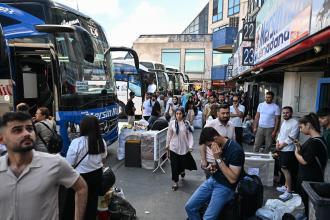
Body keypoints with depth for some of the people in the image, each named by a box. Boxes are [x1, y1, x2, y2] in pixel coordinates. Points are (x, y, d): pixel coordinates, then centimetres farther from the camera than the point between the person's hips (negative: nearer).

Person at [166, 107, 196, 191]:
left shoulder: (187, 123, -7)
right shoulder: (172, 123, -6)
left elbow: (190, 135, -6)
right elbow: (169, 135, 4)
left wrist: (190, 146, -13)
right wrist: (167, 145, 11)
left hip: (184, 147, 0)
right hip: (174, 147, 0)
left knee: (183, 163, 13)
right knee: (174, 165, 3)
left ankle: (182, 171, 50)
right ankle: (175, 182, 18)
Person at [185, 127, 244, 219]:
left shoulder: (236, 150, -23)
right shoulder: (218, 146, 1)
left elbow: (233, 179, -24)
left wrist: (218, 158, -27)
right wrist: (213, 166, -3)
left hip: (225, 187, -7)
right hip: (212, 180, 7)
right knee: (189, 207, -2)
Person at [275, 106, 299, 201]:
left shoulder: (295, 123, -14)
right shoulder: (284, 122, 13)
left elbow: (291, 138, -18)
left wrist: (282, 145, -13)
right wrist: (277, 142, 1)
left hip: (288, 150, -8)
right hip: (282, 150, 8)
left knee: (286, 169, -8)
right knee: (283, 168, 16)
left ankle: (289, 191, -1)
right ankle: (286, 186, 31)